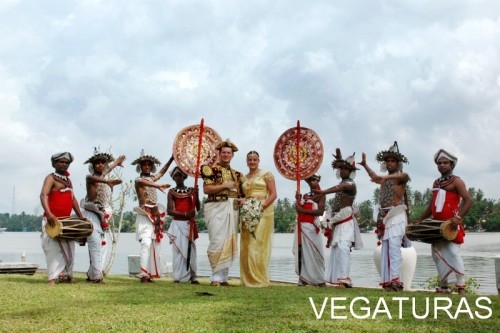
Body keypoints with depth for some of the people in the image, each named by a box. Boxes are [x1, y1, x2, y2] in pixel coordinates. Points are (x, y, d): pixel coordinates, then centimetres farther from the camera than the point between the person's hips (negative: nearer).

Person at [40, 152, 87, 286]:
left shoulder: (68, 180, 18)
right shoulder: (51, 178, -5)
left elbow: (73, 199, 22)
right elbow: (43, 195, -20)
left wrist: (80, 216, 15)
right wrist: (49, 213, -35)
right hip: (53, 221, -8)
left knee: (68, 250, 11)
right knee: (54, 249, -12)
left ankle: (65, 275, 22)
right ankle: (53, 278, -12)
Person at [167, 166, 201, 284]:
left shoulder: (191, 190, 7)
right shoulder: (172, 192, 4)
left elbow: (198, 208, 2)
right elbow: (169, 211, -5)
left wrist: (196, 195, -13)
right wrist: (185, 214, -17)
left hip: (189, 224, 1)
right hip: (177, 224, -1)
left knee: (190, 249, 0)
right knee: (179, 249, -5)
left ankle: (192, 276, 2)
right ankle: (178, 277, -1)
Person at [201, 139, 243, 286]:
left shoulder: (236, 173, 18)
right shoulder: (212, 169, -1)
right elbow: (206, 189, -11)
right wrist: (225, 185, -15)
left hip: (232, 209, 7)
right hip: (217, 207, -7)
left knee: (229, 242, 6)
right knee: (218, 241, -13)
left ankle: (223, 276, 12)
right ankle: (216, 277, -6)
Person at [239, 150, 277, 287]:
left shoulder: (266, 174, 1)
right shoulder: (244, 178, 17)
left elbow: (273, 194, -5)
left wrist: (261, 206, -17)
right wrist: (242, 201, -3)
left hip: (263, 212, -5)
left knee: (258, 245, -8)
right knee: (247, 246, 3)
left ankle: (260, 279, -1)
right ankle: (249, 279, 9)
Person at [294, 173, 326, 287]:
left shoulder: (321, 195, 2)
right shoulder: (305, 195, 19)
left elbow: (320, 211, -12)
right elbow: (298, 208, 9)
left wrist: (304, 210, -13)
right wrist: (298, 199, -5)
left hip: (312, 226, -6)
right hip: (301, 226, 6)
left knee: (314, 252, -6)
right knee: (303, 252, 4)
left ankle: (319, 279, -3)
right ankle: (305, 278, 6)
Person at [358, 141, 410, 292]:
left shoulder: (401, 176, -3)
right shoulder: (384, 179, 18)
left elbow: (404, 175, -27)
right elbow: (374, 177, 37)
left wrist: (385, 177, -44)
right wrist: (364, 165, 37)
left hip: (397, 215, -7)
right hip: (385, 216, 7)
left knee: (394, 246, -17)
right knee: (385, 248, 3)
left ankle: (395, 280, -22)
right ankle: (387, 280, 3)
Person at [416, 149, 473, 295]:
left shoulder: (456, 181, -3)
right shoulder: (436, 183, 18)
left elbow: (468, 200, -14)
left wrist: (458, 217, -28)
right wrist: (419, 220, 17)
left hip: (450, 225, -8)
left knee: (453, 253, -14)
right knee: (438, 254, 10)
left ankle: (461, 288, -10)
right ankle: (444, 286, 19)